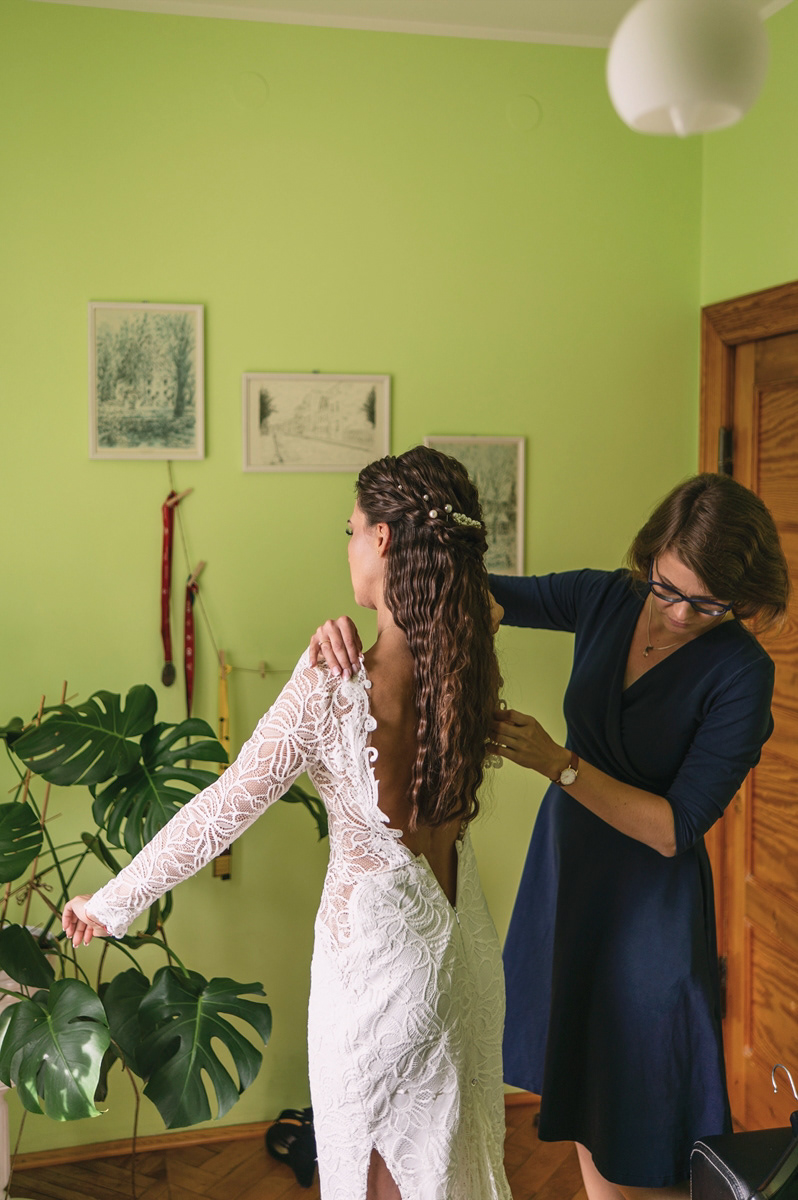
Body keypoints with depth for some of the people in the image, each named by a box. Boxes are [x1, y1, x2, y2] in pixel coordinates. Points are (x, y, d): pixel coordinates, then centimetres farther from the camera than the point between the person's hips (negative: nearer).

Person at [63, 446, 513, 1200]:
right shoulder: (470, 665, -11)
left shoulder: (332, 685, -27)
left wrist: (113, 903, -7)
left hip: (378, 956, -5)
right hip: (464, 945, 6)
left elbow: (222, 810, -19)